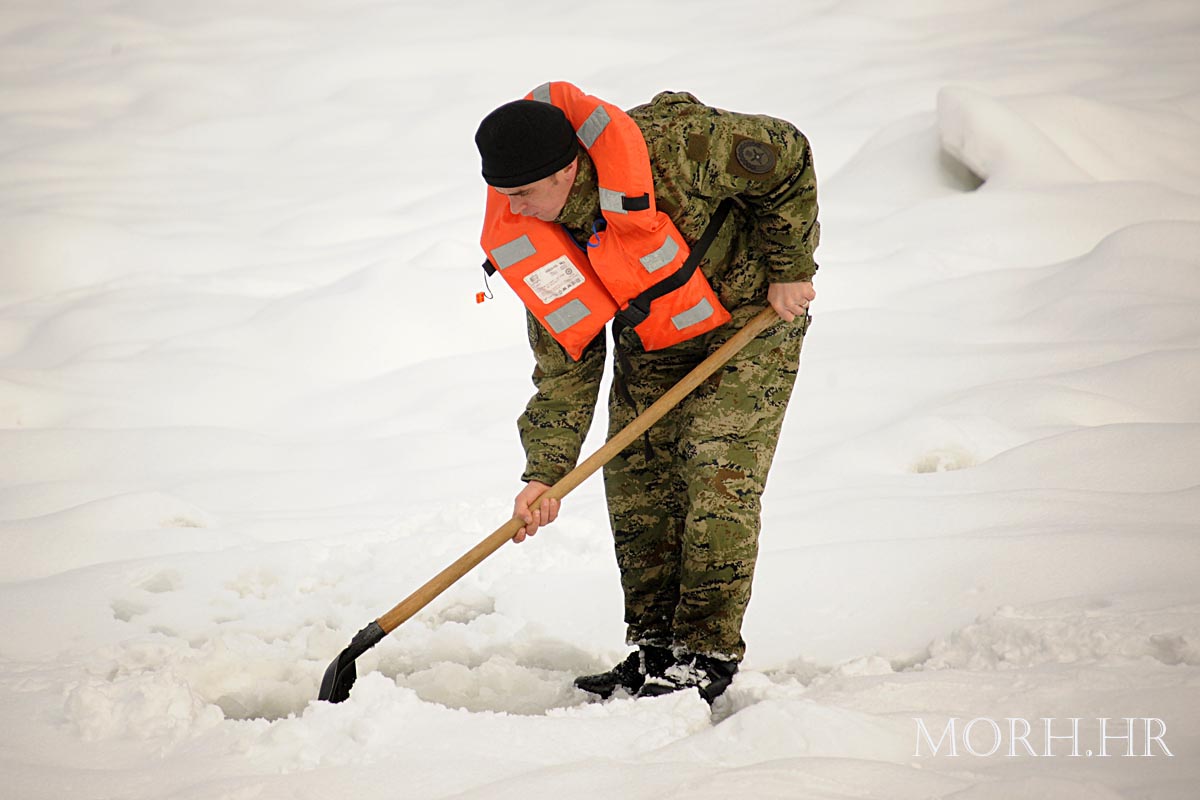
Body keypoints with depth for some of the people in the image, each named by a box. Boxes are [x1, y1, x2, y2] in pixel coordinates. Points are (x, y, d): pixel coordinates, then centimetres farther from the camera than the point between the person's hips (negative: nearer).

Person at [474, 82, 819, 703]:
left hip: (750, 319, -5)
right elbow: (564, 365, -9)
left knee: (718, 475, -13)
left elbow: (785, 155, -20)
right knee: (634, 478, 0)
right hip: (649, 344, 5)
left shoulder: (670, 148, -35)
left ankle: (708, 653, -6)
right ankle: (656, 647, 9)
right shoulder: (527, 240, -17)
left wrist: (789, 269, -15)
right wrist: (544, 474, -16)